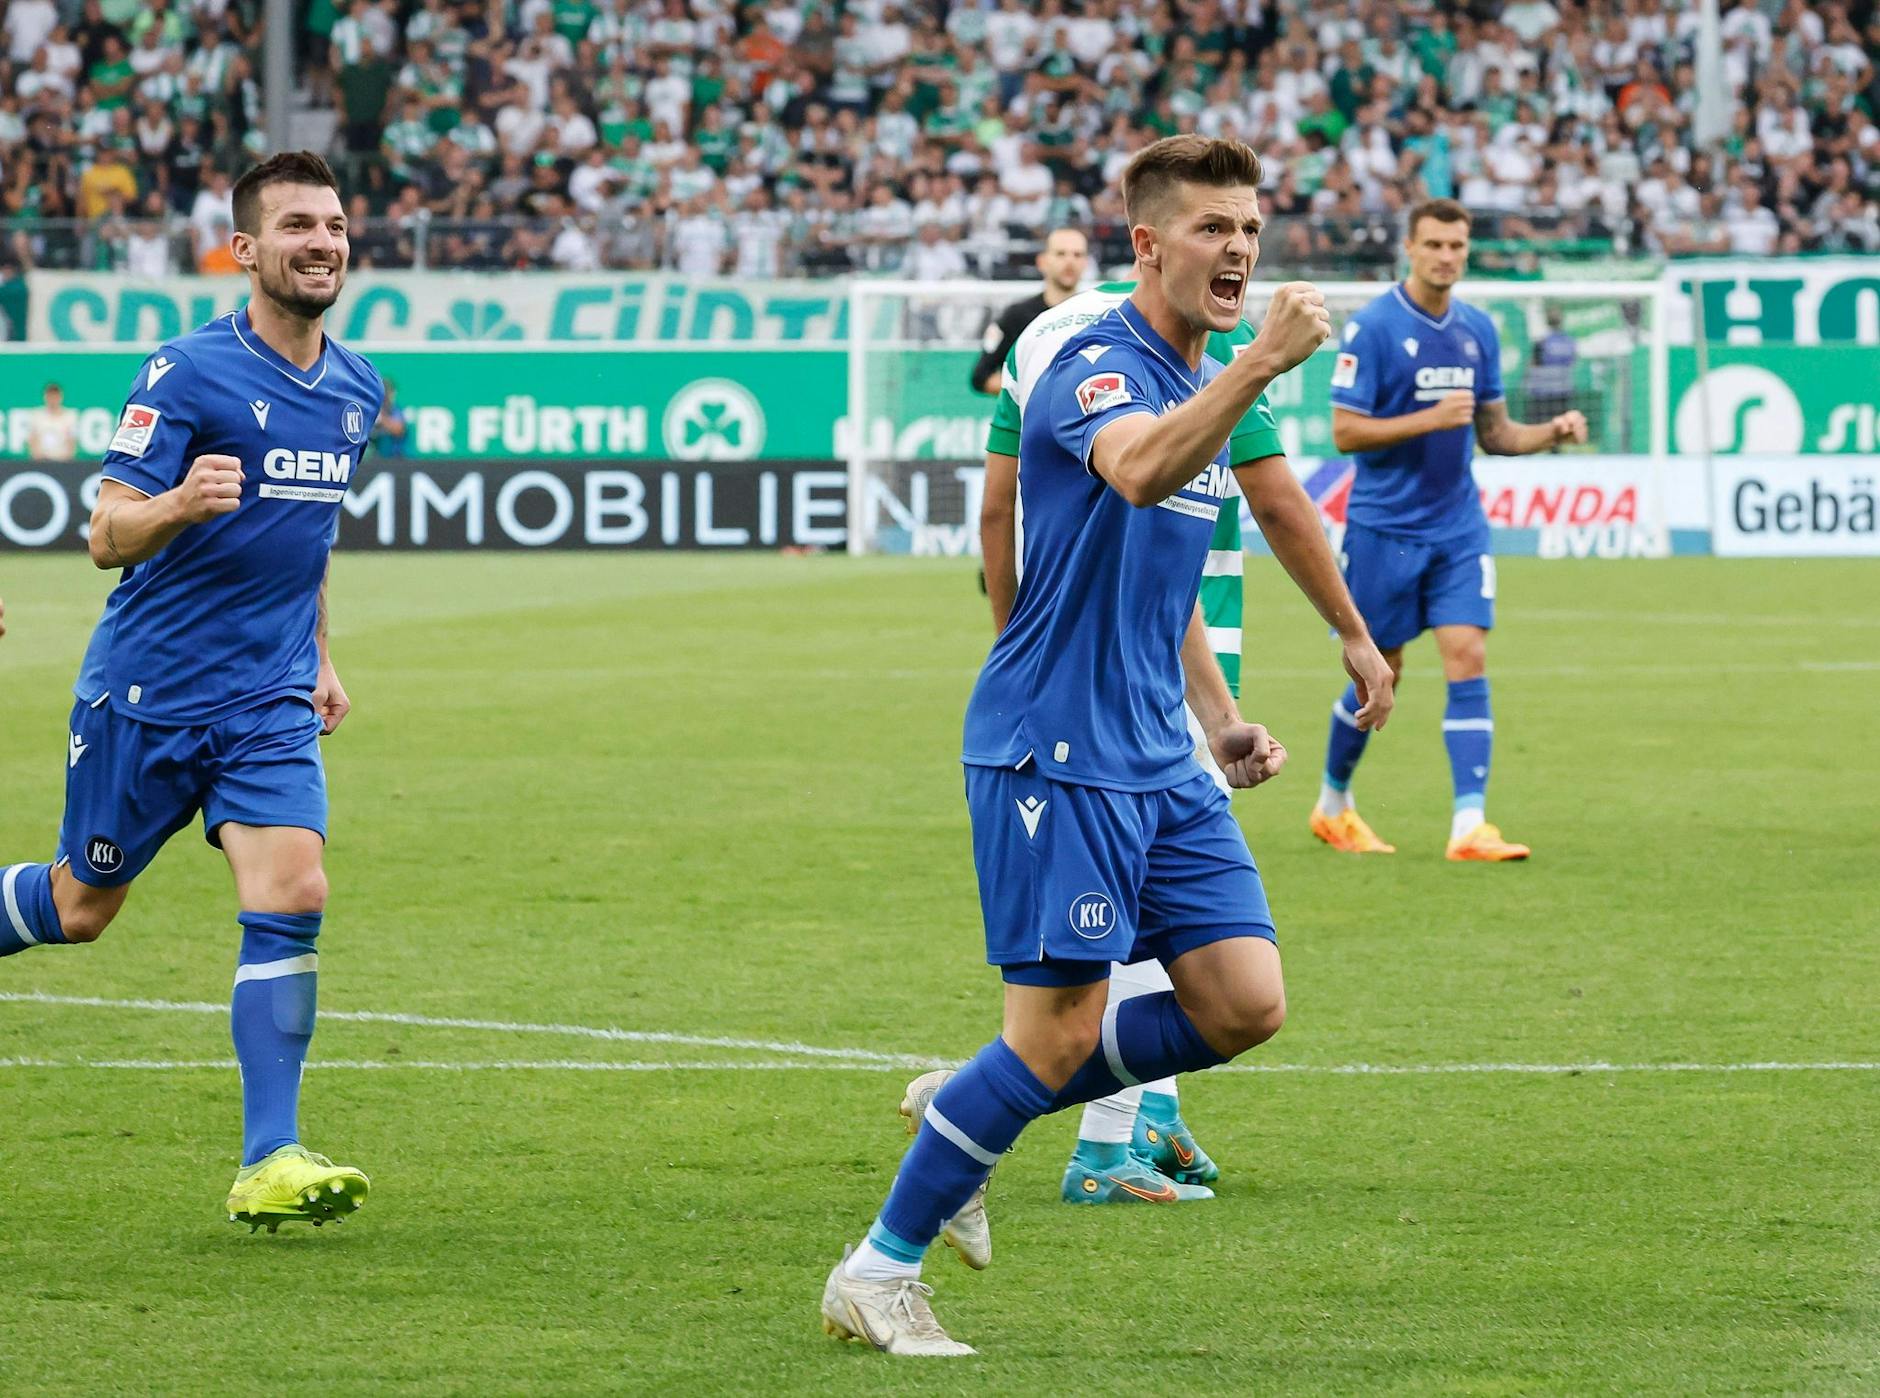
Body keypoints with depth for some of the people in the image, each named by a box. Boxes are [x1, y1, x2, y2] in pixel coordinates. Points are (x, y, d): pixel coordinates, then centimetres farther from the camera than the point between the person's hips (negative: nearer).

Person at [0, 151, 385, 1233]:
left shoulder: (356, 390, 8)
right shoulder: (189, 373, -13)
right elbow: (108, 537, -17)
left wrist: (321, 657, 22)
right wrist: (179, 504, -37)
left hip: (269, 700, 4)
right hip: (146, 690, -4)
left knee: (294, 896, -14)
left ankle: (270, 1164, -14)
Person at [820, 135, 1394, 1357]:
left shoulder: (1206, 382, 15)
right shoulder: (1100, 365, -13)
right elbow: (1139, 471, -38)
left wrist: (1221, 719, 20)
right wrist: (1264, 362, -46)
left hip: (1157, 758, 9)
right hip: (1055, 749, -9)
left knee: (1245, 1003, -1)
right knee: (1061, 1034, -9)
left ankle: (969, 1113, 15)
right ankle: (878, 1273, 6)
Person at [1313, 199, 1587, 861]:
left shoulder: (1478, 329, 7)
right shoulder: (1372, 327, -11)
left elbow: (1494, 433, 14)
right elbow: (1345, 431, -14)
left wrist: (1552, 432, -5)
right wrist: (1431, 419, -23)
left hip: (1458, 527, 4)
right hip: (1384, 527, -4)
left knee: (1468, 658, -9)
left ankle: (1470, 825, -13)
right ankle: (1333, 803, 28)